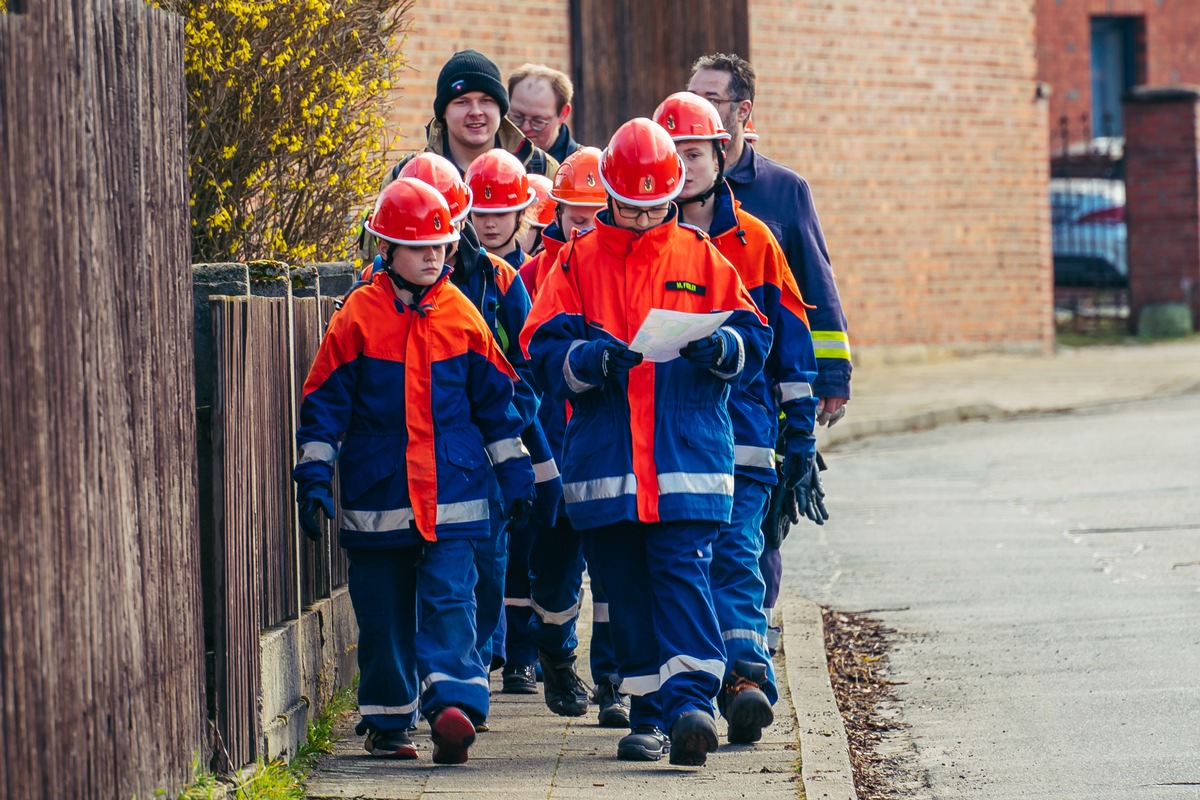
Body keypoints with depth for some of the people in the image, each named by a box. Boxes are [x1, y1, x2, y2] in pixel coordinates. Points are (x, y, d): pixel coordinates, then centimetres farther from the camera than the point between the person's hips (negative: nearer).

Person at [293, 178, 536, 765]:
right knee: (384, 614, 7)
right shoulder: (358, 317, -1)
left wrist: (514, 471, 14)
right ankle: (386, 722, 18)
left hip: (452, 496, 0)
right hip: (377, 497, 0)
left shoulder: (461, 315, 5)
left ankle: (453, 706, -22)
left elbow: (494, 399, 14)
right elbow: (325, 401, 2)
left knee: (449, 600, -12)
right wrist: (314, 475, -2)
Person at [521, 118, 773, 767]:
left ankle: (690, 701, -20)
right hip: (604, 463, 2)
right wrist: (592, 359, -18)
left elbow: (754, 342, 8)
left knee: (682, 573, -13)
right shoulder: (577, 261, 9)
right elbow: (543, 352, 1)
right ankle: (649, 714, 12)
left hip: (688, 458, -2)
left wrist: (719, 347, -13)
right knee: (626, 589, 5)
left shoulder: (701, 258, 9)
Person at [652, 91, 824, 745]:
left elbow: (790, 339, 8)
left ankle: (746, 679, -21)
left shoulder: (752, 241, 5)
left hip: (740, 435, -1)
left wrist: (801, 435, 6)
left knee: (735, 555, -13)